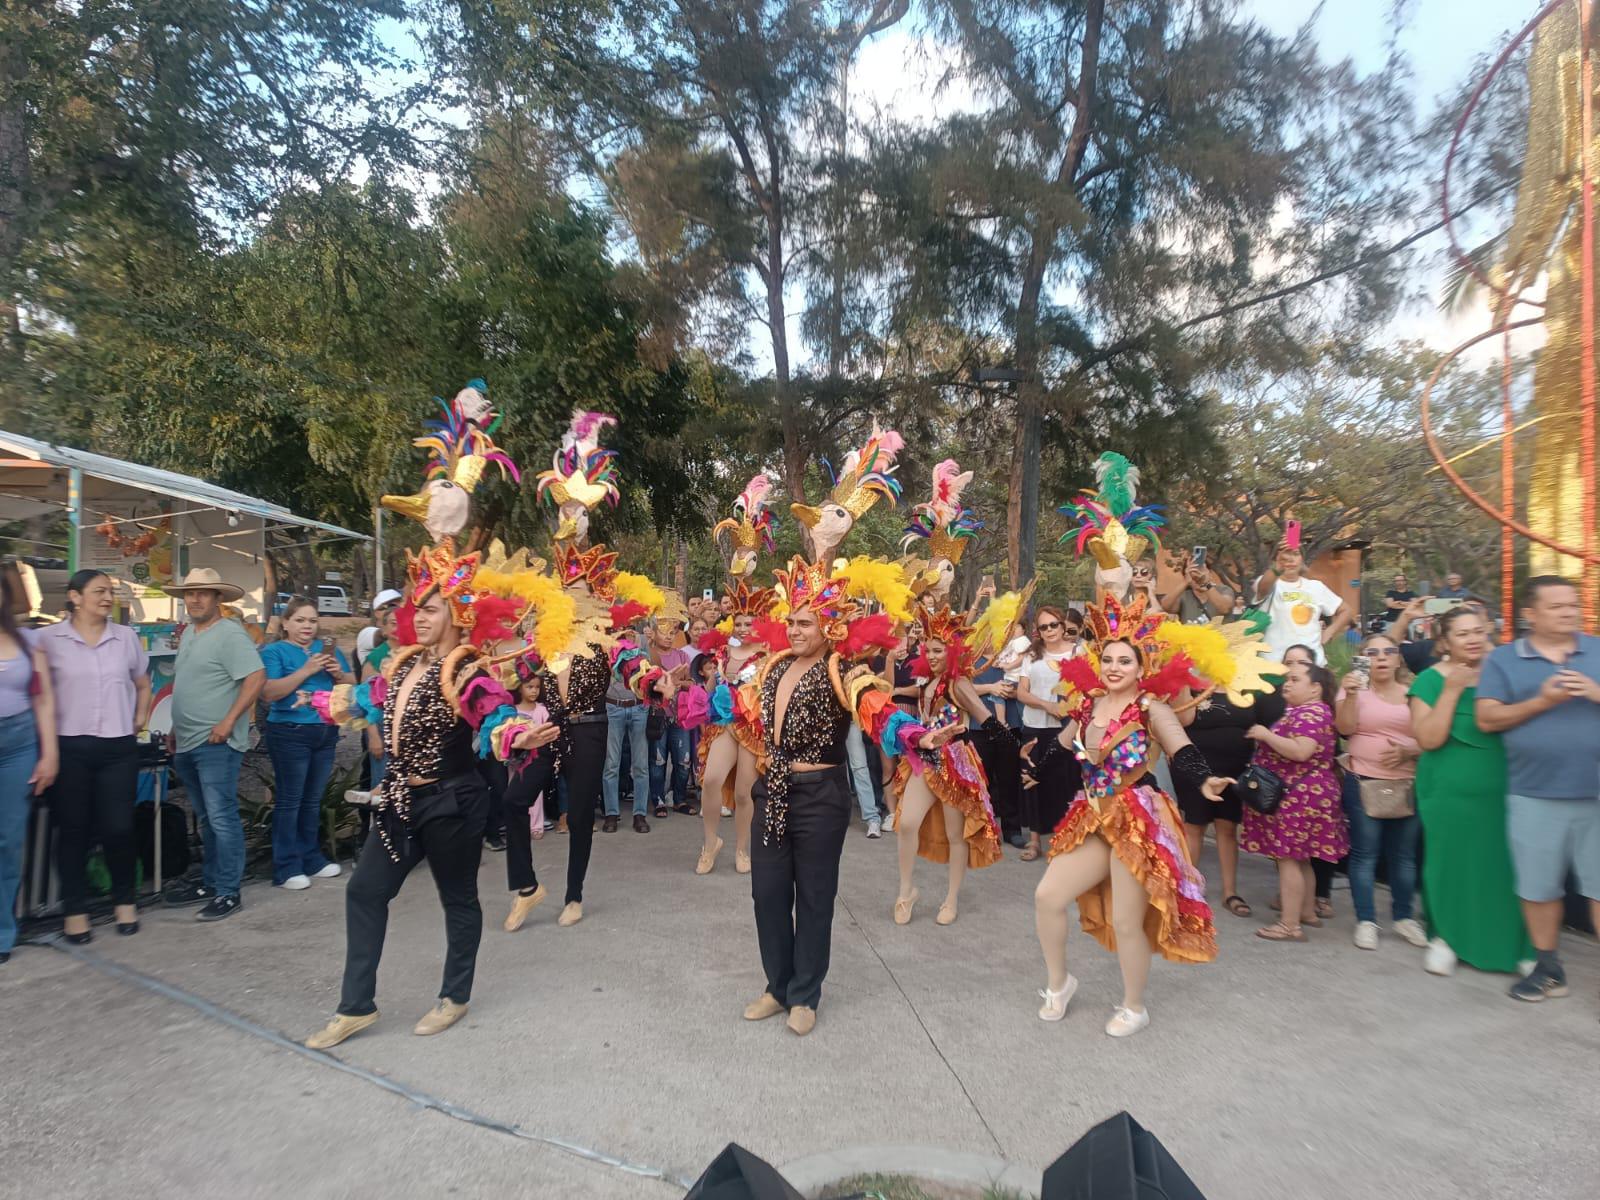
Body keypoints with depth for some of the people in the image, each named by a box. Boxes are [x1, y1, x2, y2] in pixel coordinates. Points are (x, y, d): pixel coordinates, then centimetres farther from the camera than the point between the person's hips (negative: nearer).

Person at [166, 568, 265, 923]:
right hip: (187, 744, 9)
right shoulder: (188, 634, 16)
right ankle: (212, 881, 28)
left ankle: (227, 892, 1)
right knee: (206, 818, 17)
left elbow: (256, 677, -21)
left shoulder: (230, 634, -12)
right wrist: (176, 729, 22)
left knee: (221, 818, -6)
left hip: (216, 743, -9)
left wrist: (228, 722, -22)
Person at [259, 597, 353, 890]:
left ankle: (312, 859, 22)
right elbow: (269, 692, -15)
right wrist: (307, 670, -20)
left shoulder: (328, 648, 13)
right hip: (290, 733, -5)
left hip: (326, 733, 5)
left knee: (313, 800, 13)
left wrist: (339, 674, -9)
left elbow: (352, 684, 13)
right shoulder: (274, 651, -2)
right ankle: (286, 868, 5)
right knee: (289, 801, -1)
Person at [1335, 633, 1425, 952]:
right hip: (1364, 783, -2)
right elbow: (1345, 728, -11)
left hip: (1408, 785, 2)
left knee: (1404, 855, 10)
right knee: (1364, 855, 1)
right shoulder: (1355, 687, 2)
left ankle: (1404, 917, 26)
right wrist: (1350, 695, -24)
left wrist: (1406, 751, -12)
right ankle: (1366, 921, 10)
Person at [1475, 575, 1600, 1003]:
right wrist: (1542, 701, -14)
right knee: (1539, 887, 10)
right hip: (1535, 796, 0)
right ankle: (1548, 969, 26)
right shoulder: (1503, 659, 3)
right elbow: (1486, 718, -4)